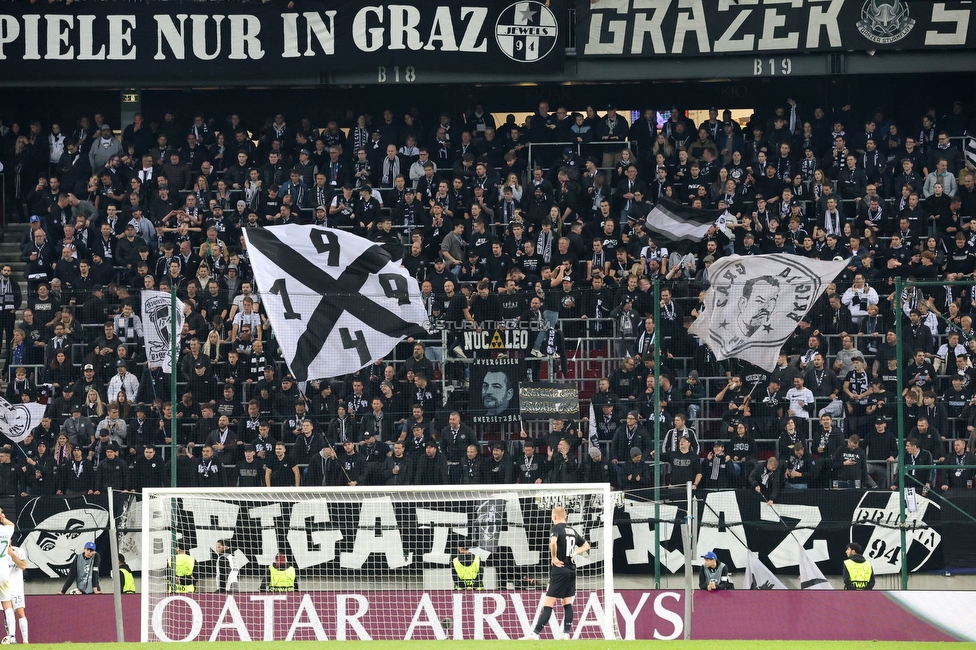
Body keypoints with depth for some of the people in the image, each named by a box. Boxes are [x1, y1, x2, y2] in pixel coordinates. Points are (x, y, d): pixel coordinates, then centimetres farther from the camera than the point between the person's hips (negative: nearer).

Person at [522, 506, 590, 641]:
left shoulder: (556, 528, -9)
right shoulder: (572, 530, 14)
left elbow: (553, 542, -32)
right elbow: (586, 545, 26)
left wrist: (554, 558, -18)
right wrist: (574, 553, 13)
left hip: (559, 570, -8)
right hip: (571, 570, 8)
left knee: (548, 604, -9)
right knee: (567, 603, 11)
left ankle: (535, 633, -10)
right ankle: (566, 634, 8)